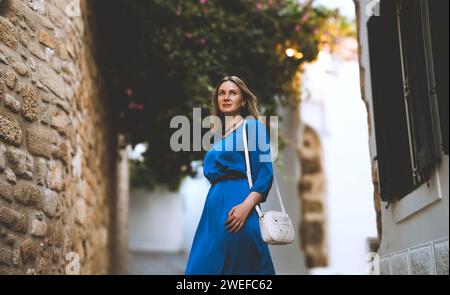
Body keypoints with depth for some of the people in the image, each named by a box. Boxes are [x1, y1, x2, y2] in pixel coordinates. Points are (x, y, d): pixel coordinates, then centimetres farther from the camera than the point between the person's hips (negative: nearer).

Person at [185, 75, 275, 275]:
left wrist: (246, 206, -22)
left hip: (237, 205, -7)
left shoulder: (252, 126, 0)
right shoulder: (218, 135, 20)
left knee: (241, 268, -4)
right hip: (214, 208, 7)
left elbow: (266, 172, -10)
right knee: (204, 266, 7)